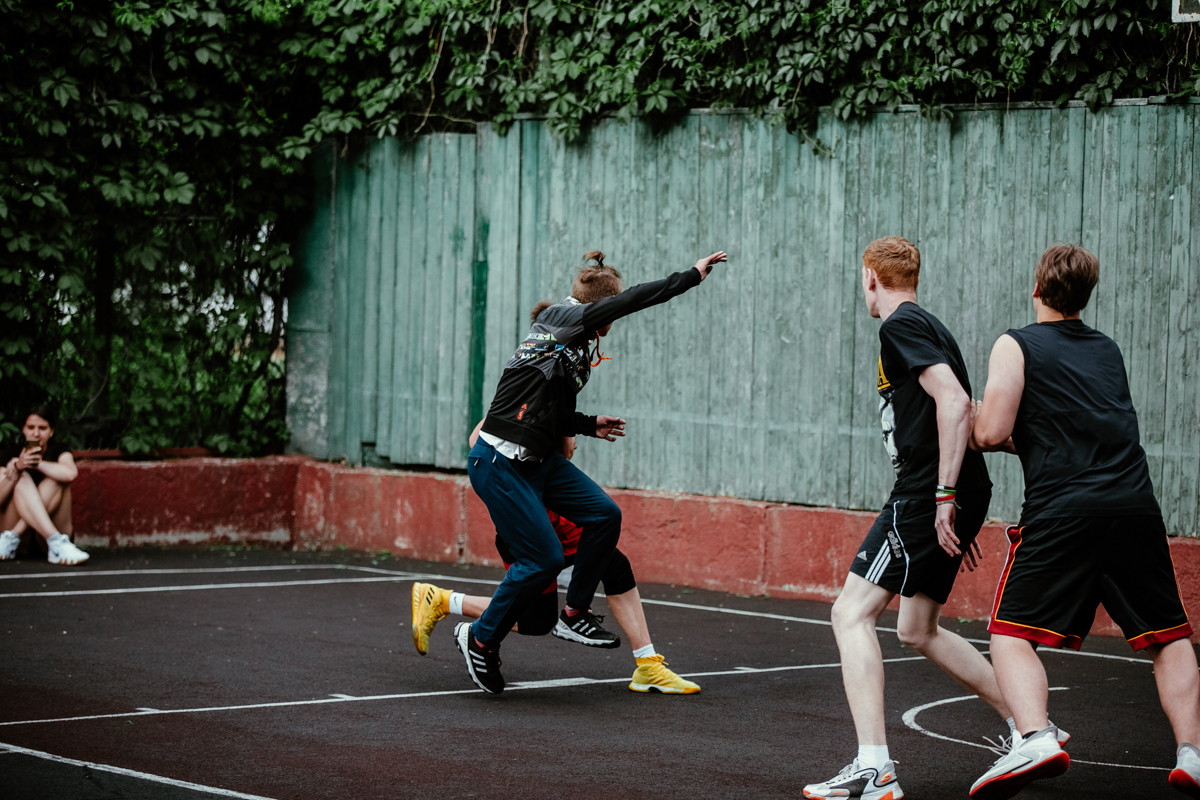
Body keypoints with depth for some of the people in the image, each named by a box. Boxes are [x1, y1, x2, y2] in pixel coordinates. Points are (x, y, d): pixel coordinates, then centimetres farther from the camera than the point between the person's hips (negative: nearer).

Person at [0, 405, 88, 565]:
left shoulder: (58, 452, -1)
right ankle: (56, 544, -43)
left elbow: (70, 473, -27)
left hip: (53, 524, 0)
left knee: (56, 477, -20)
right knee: (22, 479, -23)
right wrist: (17, 467, -27)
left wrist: (37, 463, -20)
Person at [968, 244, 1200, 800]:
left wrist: (979, 428, 18)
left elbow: (992, 433, -4)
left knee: (1011, 634, -3)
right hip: (1135, 503, 5)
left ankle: (1036, 739, -25)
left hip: (1062, 509, -5)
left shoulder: (1017, 347, 5)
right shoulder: (1108, 350, 23)